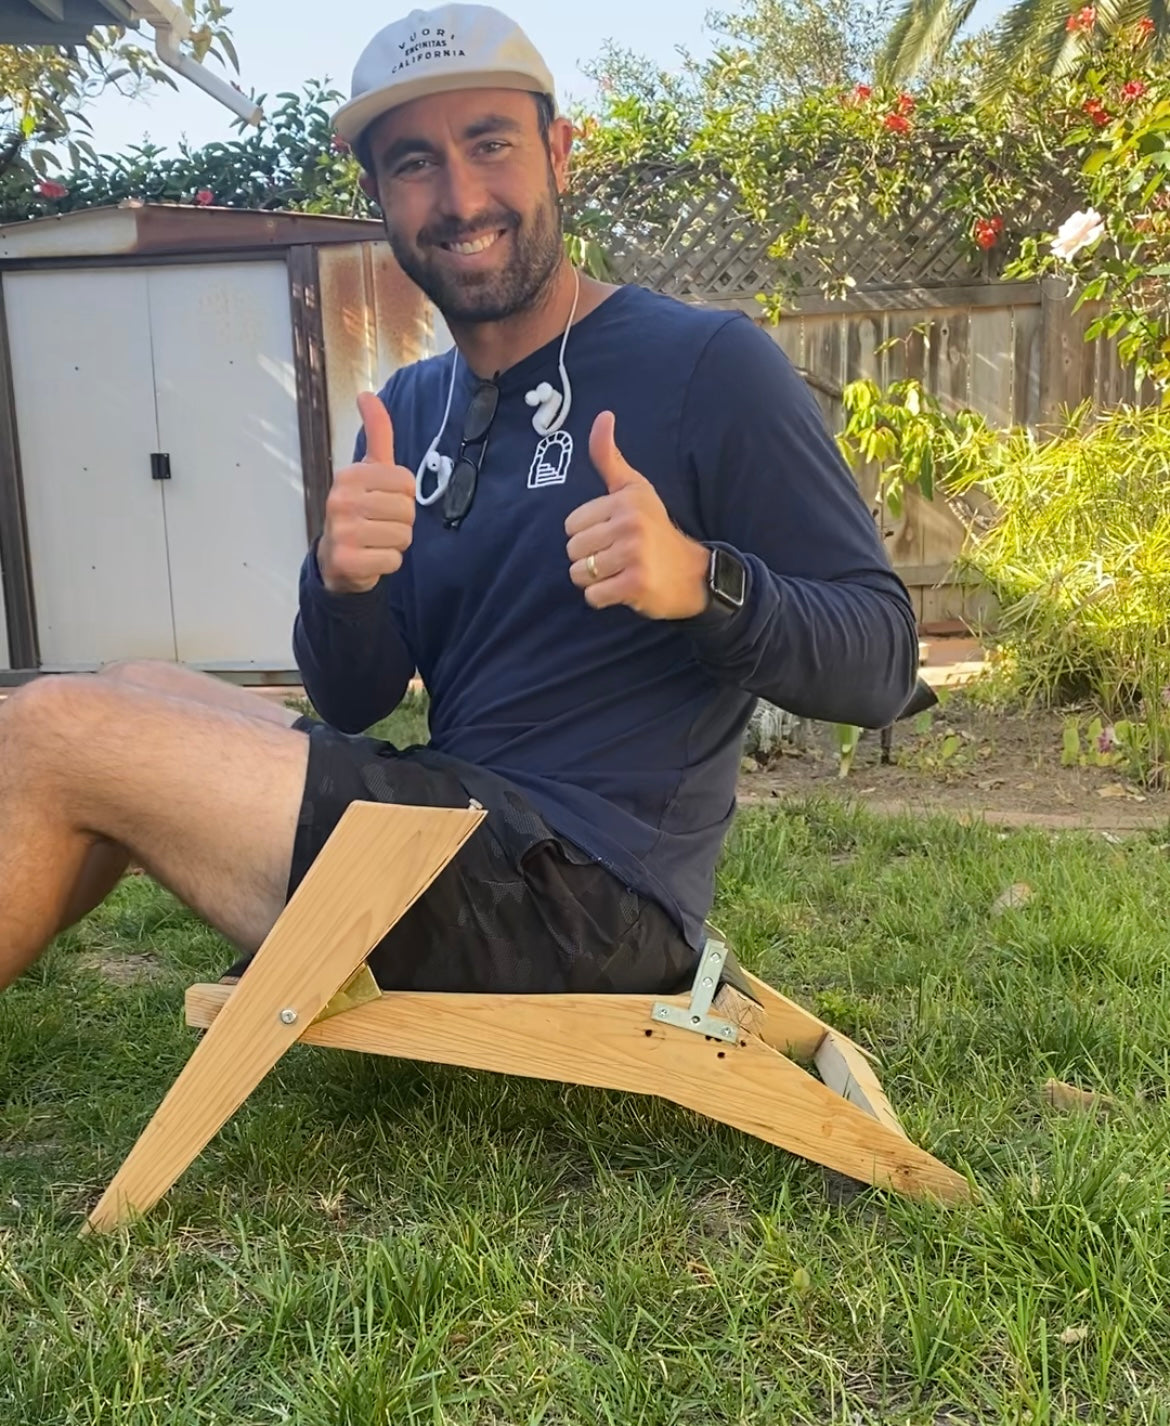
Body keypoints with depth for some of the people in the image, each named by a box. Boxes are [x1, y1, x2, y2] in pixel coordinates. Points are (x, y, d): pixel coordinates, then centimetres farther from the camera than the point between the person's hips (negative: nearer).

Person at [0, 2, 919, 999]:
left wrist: (702, 582, -30)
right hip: (462, 835, 7)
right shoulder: (408, 410, 12)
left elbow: (881, 668, -10)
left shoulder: (708, 363, -8)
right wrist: (341, 584, -13)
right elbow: (353, 705, 9)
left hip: (593, 891, -7)